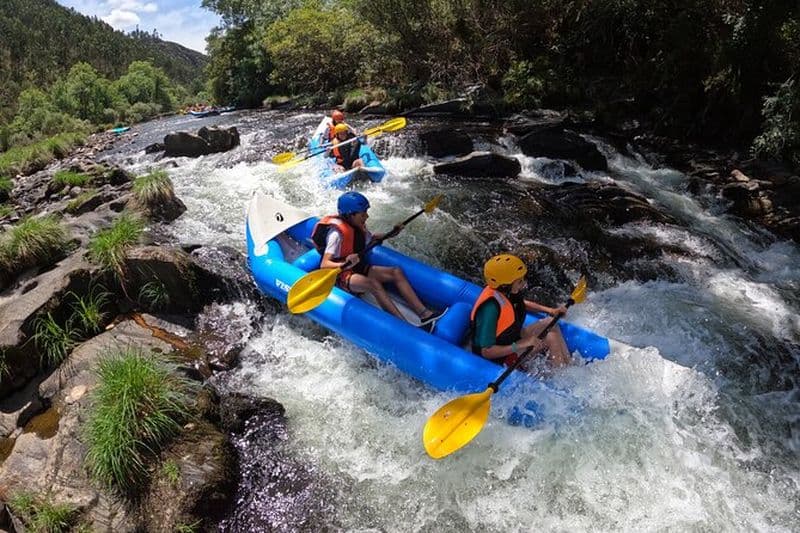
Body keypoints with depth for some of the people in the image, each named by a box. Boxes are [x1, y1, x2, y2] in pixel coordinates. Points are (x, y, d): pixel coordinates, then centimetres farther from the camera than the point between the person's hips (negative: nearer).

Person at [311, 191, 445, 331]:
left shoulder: (358, 226, 4)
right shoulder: (337, 233, -22)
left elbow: (370, 238, 26)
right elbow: (324, 265, -29)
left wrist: (390, 234, 12)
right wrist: (345, 265, -47)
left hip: (358, 268, 9)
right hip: (341, 275, -9)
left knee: (396, 272, -8)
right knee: (373, 284, -36)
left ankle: (424, 314, -19)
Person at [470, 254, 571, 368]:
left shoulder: (506, 291, -10)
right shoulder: (490, 308, -35)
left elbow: (523, 303, 16)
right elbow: (486, 352, -33)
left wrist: (550, 310, 3)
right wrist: (522, 345, -36)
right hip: (500, 358, -9)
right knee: (551, 338, -13)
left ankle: (568, 366, 8)